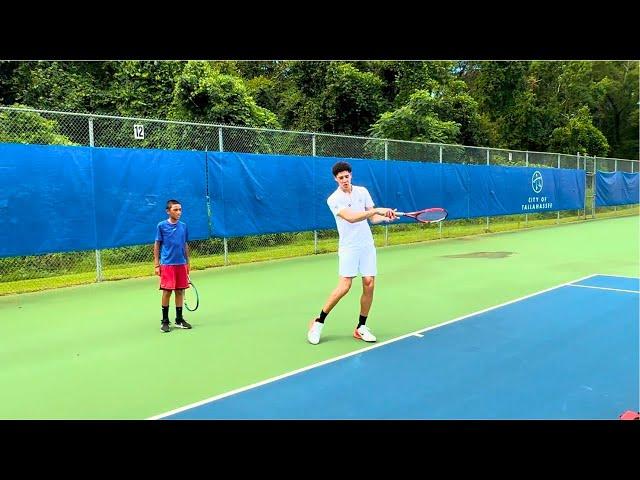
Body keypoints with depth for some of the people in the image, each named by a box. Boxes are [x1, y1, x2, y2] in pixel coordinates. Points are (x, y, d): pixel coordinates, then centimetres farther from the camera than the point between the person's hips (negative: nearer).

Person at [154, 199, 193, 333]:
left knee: (180, 291, 7)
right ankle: (165, 321, 11)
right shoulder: (161, 226, -3)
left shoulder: (183, 226, 7)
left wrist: (187, 263, 13)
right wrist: (157, 265, -5)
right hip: (167, 264, -4)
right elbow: (157, 245, 0)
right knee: (167, 292, -1)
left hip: (181, 264, 4)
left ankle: (179, 319, 19)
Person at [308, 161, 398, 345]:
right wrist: (377, 209, -29)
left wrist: (385, 217, -12)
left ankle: (361, 327, 12)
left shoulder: (362, 191, 8)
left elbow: (373, 218, 10)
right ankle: (319, 322, 3)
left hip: (367, 245, 5)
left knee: (369, 284, -2)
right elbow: (351, 218, -22)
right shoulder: (333, 199, -8)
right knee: (344, 286, -13)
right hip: (349, 247, -4)